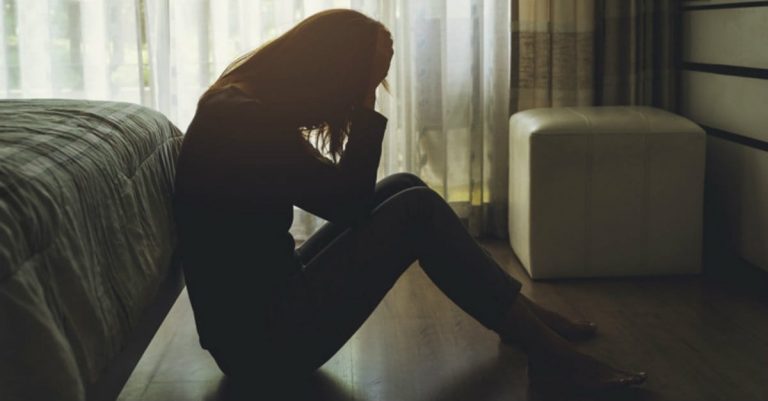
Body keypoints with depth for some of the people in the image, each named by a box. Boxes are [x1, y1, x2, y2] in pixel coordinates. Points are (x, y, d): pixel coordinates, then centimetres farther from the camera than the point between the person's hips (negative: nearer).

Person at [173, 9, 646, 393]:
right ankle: (548, 353, -4)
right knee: (416, 211, -13)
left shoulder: (246, 106, 8)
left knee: (403, 189, 7)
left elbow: (341, 196, 11)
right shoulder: (243, 121, -22)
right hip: (262, 338, -10)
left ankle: (529, 320, 14)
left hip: (266, 304, 10)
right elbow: (347, 200, -18)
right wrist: (367, 104, -14)